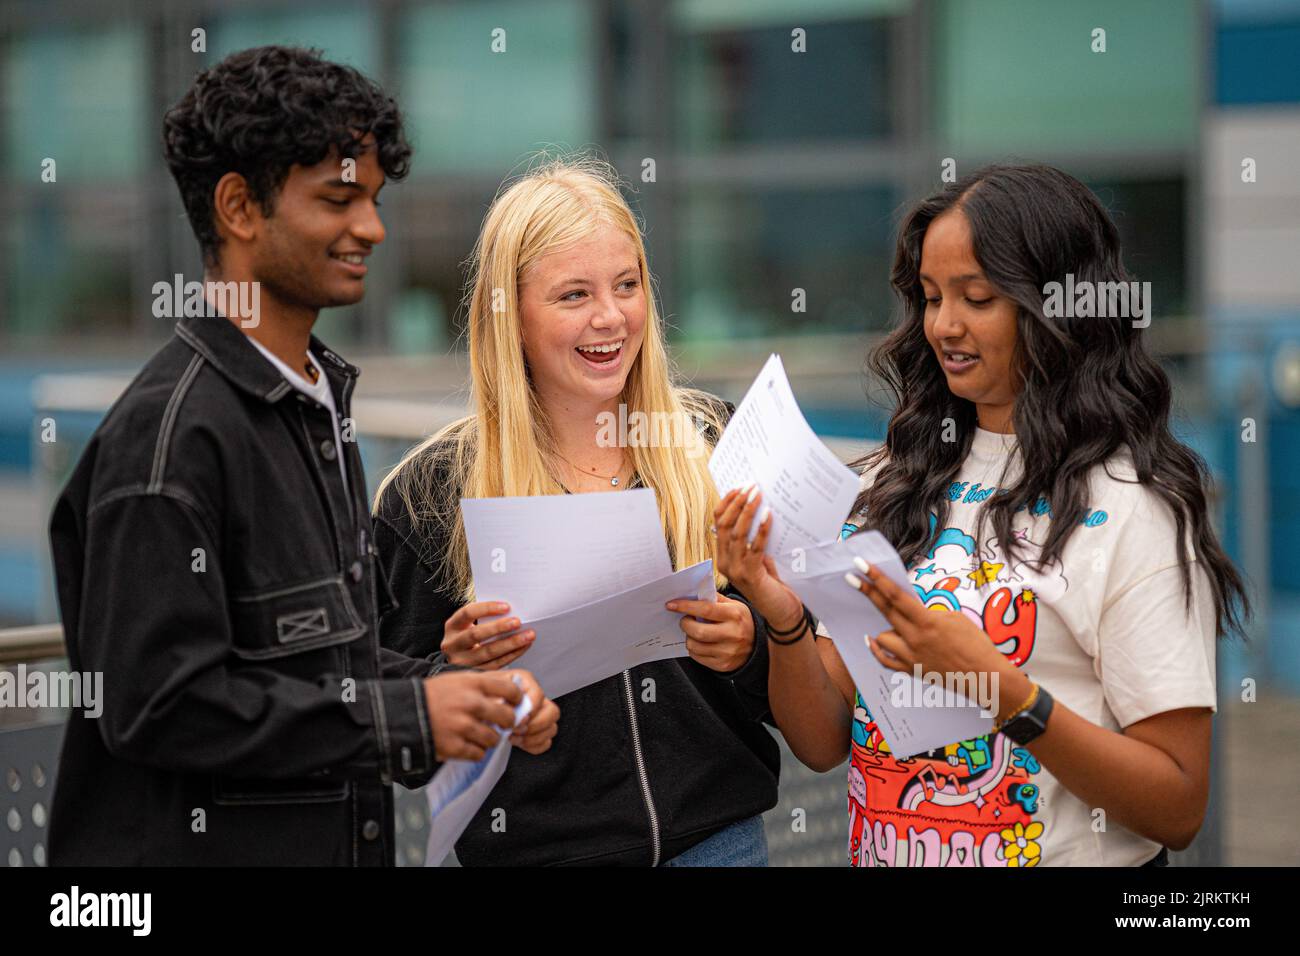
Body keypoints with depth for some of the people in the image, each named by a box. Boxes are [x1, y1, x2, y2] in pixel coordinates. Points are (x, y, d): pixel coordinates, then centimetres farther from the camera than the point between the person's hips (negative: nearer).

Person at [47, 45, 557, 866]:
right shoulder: (171, 429, -17)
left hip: (338, 843, 9)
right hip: (195, 848, -9)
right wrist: (404, 716, -20)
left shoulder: (318, 402, 13)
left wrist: (467, 692, 1)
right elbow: (158, 702, -23)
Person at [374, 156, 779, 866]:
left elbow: (793, 688, 5)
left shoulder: (709, 447, 0)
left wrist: (749, 650, -15)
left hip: (718, 834, 2)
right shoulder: (435, 490, -6)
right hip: (535, 845, -1)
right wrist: (457, 673, -19)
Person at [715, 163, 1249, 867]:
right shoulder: (897, 479, 2)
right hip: (882, 853, 4)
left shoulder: (1132, 507, -13)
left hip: (1067, 857, -4)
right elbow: (824, 745, 1)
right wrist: (786, 624, -16)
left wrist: (1004, 689, -27)